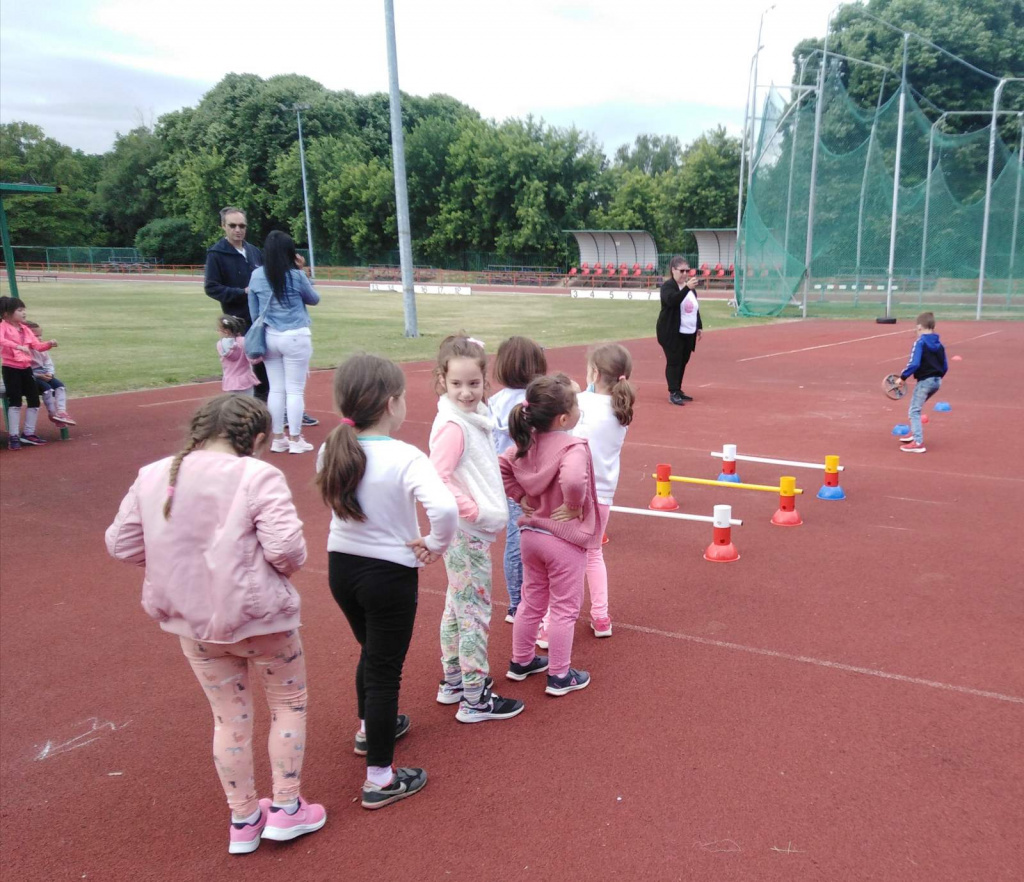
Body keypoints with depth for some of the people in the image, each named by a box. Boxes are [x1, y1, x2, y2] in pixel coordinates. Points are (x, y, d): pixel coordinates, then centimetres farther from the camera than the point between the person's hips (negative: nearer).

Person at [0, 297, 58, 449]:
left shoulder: (25, 329, 13)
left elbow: (37, 345, 6)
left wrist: (49, 344, -13)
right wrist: (18, 347, -41)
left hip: (26, 368, 7)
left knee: (34, 400, 6)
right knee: (15, 402, -7)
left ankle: (28, 433, 18)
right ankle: (14, 437, 2)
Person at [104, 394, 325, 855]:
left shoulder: (151, 476, -1)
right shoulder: (257, 476, -18)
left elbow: (122, 545, 4)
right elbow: (287, 548, -24)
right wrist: (286, 566, -2)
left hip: (191, 621, 5)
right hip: (258, 617, -4)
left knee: (229, 717, 21)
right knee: (289, 702, 20)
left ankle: (243, 821, 34)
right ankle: (286, 809, 27)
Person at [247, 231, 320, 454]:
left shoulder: (256, 275, 2)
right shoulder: (296, 275, -9)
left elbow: (253, 312, 8)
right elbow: (314, 299, 8)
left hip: (269, 337, 4)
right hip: (295, 337, -4)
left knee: (276, 389, 10)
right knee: (295, 390, 2)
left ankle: (278, 439, 16)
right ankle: (295, 440, 6)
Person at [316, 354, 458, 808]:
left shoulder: (331, 451, -7)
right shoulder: (405, 458, -24)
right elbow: (444, 508, -37)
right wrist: (435, 544, -20)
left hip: (341, 566, 6)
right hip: (389, 574, -6)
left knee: (371, 651, 29)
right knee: (385, 670, 8)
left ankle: (371, 727, 53)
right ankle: (380, 779, 19)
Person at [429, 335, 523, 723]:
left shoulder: (474, 417, 6)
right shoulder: (452, 426, -21)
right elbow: (437, 480, -28)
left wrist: (492, 508, 8)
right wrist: (476, 511, -23)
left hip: (474, 530, 9)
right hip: (465, 531, -9)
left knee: (457, 606, 19)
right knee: (475, 611, 1)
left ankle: (452, 681, 35)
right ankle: (474, 699, 14)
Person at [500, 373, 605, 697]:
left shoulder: (527, 443, -1)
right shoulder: (574, 448, -24)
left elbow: (501, 468, 2)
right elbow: (573, 479, -42)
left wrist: (520, 497, 5)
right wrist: (574, 506, -24)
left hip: (531, 534, 7)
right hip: (565, 540, -7)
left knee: (531, 602, 22)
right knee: (564, 608, 9)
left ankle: (521, 662, 36)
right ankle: (559, 676, 19)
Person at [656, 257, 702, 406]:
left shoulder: (689, 286, 14)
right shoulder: (668, 286, -10)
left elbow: (695, 308, 21)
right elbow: (671, 300, -31)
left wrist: (699, 327, 18)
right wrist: (686, 288, -41)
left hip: (688, 333, 7)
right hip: (672, 333, -7)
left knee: (683, 362, 11)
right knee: (674, 362, -6)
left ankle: (678, 390, 21)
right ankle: (673, 393, -2)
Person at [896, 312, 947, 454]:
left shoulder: (920, 342, -11)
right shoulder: (939, 344, 10)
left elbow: (914, 364, -23)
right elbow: (945, 366, 13)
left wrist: (903, 377, -14)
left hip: (924, 381, -8)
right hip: (936, 381, 8)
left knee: (914, 411, -2)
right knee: (916, 408, 26)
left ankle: (918, 443, -8)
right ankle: (915, 433, 34)